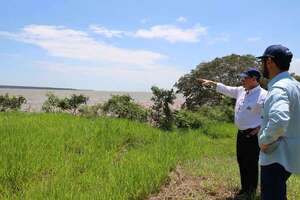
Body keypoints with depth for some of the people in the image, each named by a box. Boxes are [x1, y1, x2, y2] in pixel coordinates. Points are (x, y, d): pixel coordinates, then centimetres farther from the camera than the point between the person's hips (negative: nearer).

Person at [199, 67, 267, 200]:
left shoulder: (263, 95, -17)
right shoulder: (241, 91, 6)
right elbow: (225, 89, 18)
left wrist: (261, 127, -16)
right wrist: (211, 83, 17)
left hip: (253, 135, -8)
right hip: (241, 133, 8)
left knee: (251, 164, 3)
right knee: (241, 162, 16)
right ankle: (244, 189, 33)